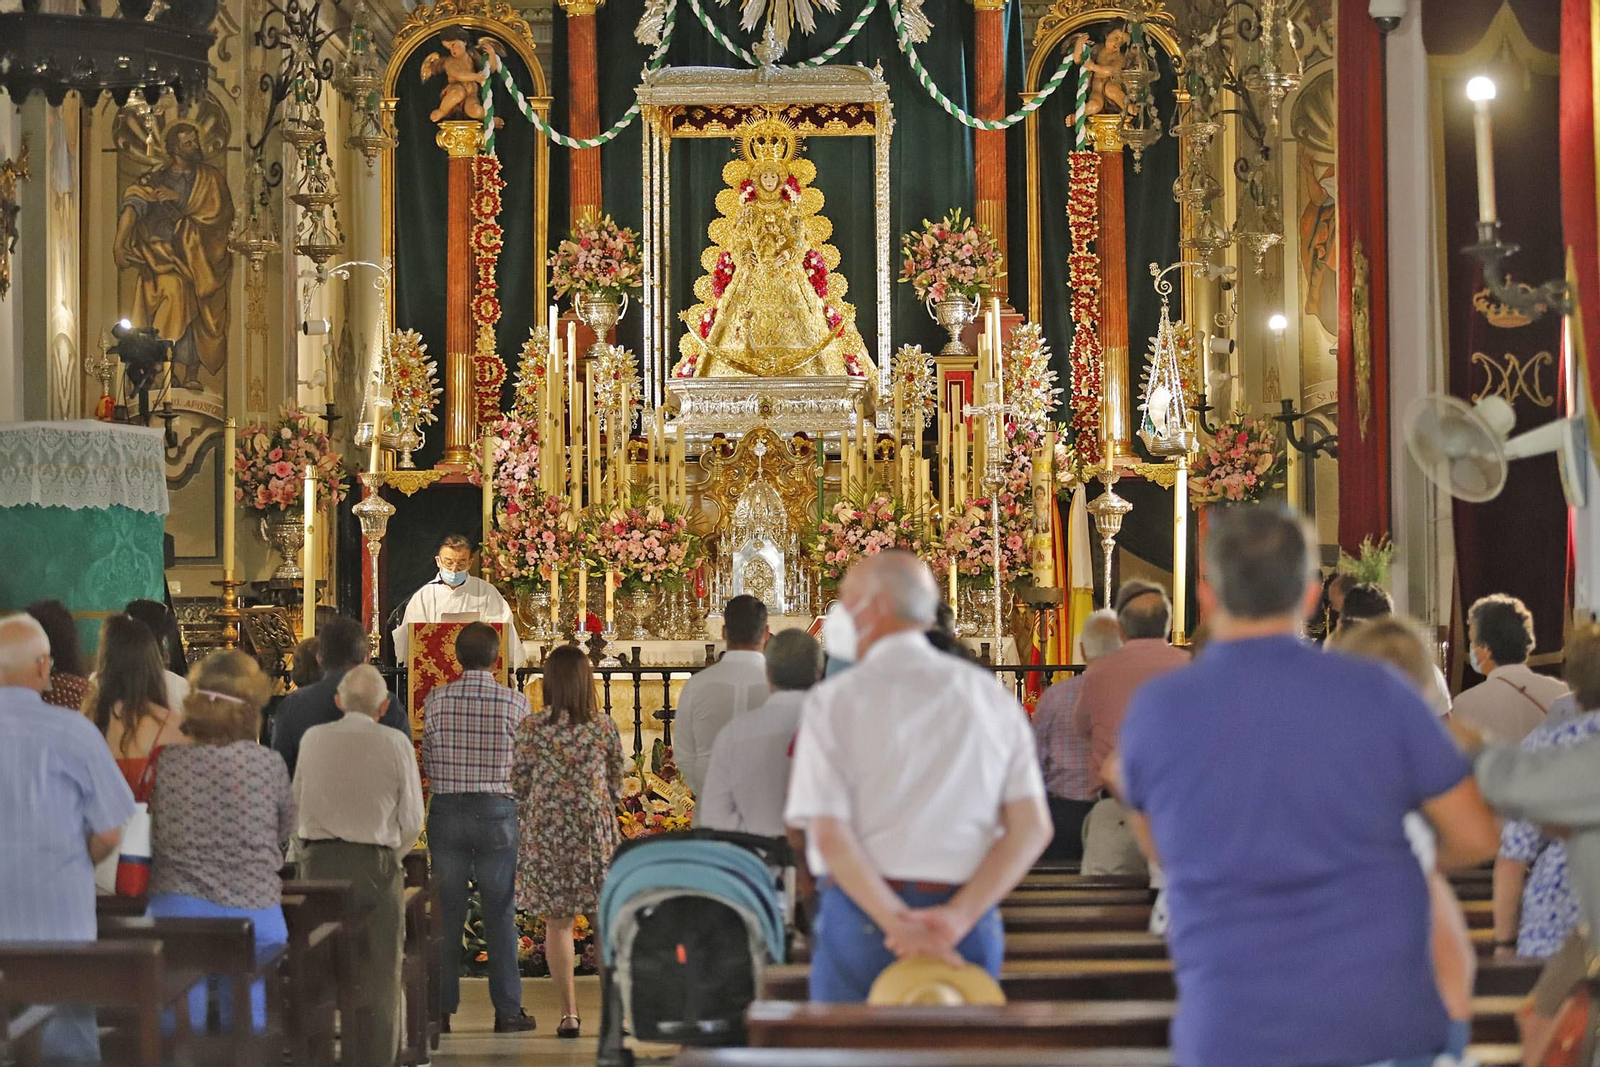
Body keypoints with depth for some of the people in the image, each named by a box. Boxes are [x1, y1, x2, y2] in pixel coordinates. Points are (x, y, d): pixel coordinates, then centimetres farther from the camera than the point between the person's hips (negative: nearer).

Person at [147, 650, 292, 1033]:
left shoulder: (165, 764, -2)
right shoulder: (268, 765, -4)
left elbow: (149, 840, 10)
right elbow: (285, 830, 13)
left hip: (176, 910, 0)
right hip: (254, 911, 0)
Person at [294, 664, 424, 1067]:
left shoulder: (313, 739, 3)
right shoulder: (395, 744, -3)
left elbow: (296, 803, 14)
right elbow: (411, 821, 0)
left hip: (318, 859, 2)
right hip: (377, 863, -2)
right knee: (379, 975, 3)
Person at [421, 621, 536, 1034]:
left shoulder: (436, 700, -2)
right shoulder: (515, 702, -7)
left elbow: (427, 765, 6)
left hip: (446, 810, 1)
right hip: (497, 810, -1)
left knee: (446, 912, 6)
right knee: (500, 913, 6)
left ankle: (441, 1009, 8)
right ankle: (507, 1010, 8)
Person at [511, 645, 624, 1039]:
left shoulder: (532, 727, -5)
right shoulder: (603, 726, -3)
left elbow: (519, 784, 0)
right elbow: (616, 783, 5)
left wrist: (527, 823, 16)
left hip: (546, 832, 0)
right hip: (595, 829, 0)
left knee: (557, 923, 6)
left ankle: (569, 1013, 4)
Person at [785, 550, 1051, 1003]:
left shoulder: (833, 701, -1)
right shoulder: (990, 696, 8)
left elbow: (829, 836, -12)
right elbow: (1032, 828, -1)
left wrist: (899, 925, -16)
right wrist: (958, 917, -9)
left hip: (860, 916, -3)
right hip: (966, 918, 3)